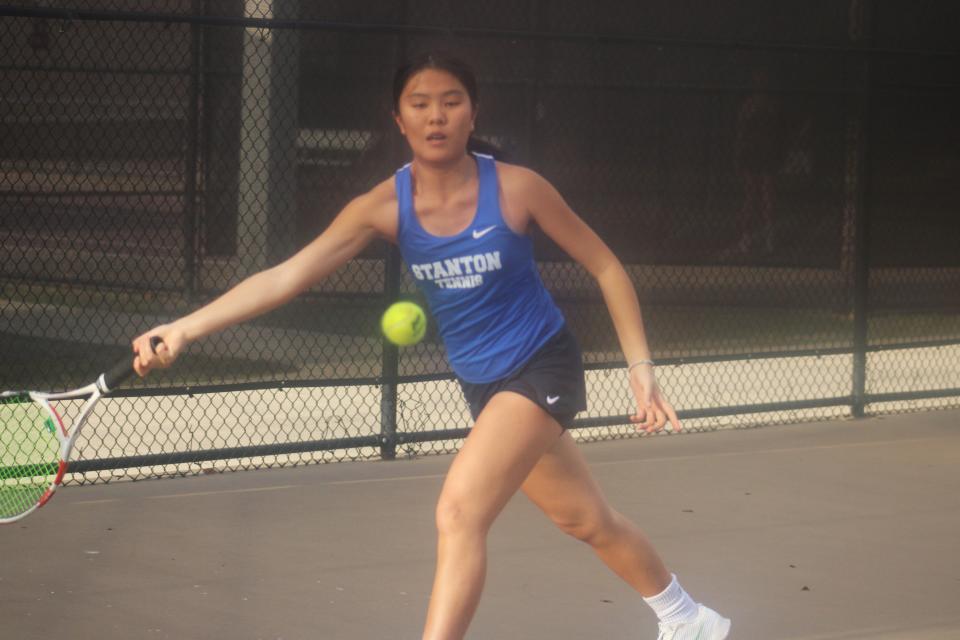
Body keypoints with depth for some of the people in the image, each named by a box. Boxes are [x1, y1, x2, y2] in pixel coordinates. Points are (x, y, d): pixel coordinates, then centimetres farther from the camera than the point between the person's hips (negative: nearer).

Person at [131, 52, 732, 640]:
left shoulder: (516, 188, -17)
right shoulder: (384, 207, -10)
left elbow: (606, 267, -4)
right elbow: (287, 276, -20)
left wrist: (640, 365, -7)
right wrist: (182, 329, -32)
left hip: (542, 368, -5)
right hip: (485, 386, 5)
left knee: (460, 512, -22)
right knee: (589, 520, 20)